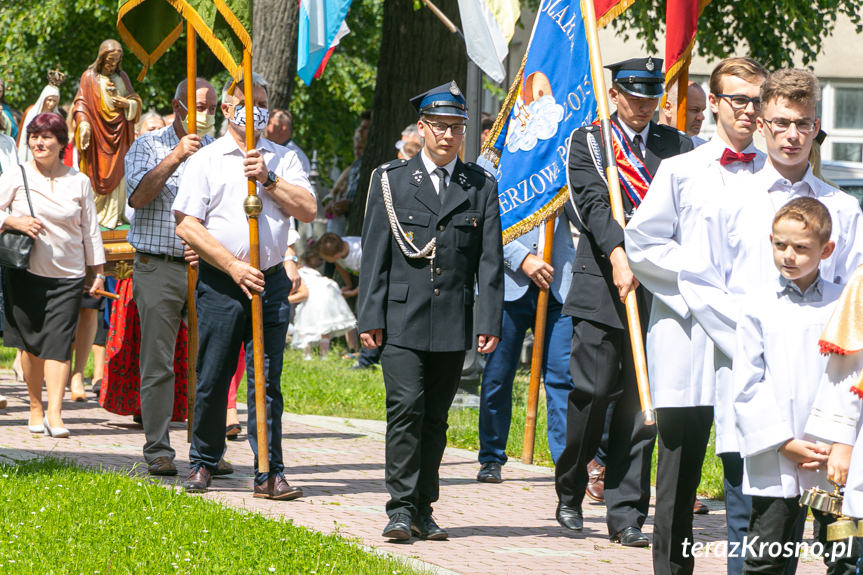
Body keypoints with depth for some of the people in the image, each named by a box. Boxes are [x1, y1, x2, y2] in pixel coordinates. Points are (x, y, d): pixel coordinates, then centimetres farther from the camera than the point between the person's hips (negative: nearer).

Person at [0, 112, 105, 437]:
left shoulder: (79, 182, 7)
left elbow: (90, 230, 12)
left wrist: (98, 273, 11)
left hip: (68, 276, 0)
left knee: (58, 344, -9)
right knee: (31, 343, 3)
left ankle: (54, 415, -16)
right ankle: (35, 408, 18)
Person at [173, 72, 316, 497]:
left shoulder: (283, 159, 12)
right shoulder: (205, 160, 5)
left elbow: (308, 210, 2)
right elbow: (187, 226, -2)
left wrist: (268, 179, -10)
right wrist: (233, 266, -10)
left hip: (271, 281, 1)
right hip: (219, 283, -1)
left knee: (267, 381, 0)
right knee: (212, 379, 1)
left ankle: (269, 473, 2)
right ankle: (203, 463, 17)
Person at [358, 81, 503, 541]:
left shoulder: (482, 187, 9)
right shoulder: (391, 181, 5)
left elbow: (490, 261, 6)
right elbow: (374, 255, 3)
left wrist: (490, 322, -2)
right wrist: (369, 318, -3)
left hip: (454, 325, 2)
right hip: (402, 320, -2)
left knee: (435, 416, 6)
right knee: (406, 407, -12)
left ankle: (423, 509, 13)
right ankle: (401, 508, -10)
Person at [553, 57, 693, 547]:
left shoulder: (677, 146, 13)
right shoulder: (588, 141, 6)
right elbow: (592, 203, -9)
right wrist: (617, 254, -24)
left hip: (658, 289, 2)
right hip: (602, 286, -2)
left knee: (642, 403, 0)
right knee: (593, 391, -4)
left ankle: (626, 515, 4)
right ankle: (570, 492, 18)